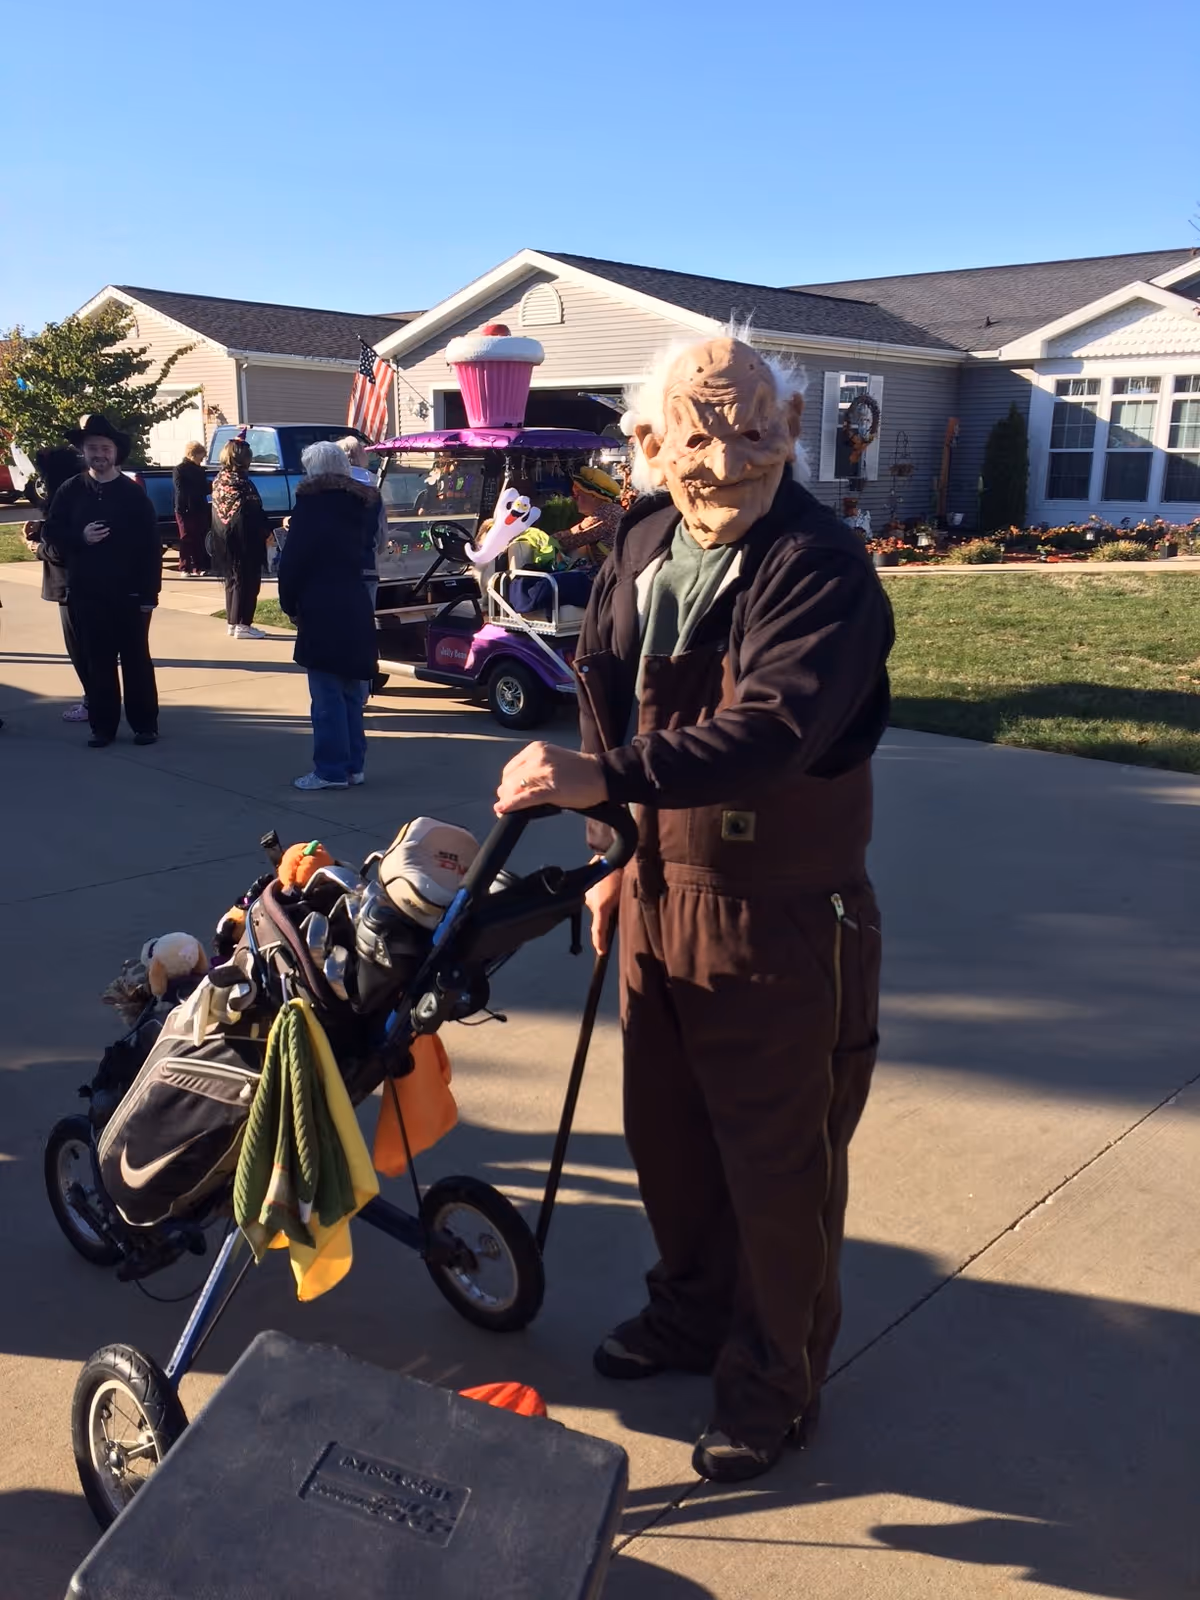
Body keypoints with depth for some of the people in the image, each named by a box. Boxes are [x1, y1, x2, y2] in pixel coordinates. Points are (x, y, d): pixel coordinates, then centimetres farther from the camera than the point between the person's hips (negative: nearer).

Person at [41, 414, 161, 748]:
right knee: (97, 662, 7)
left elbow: (151, 547, -5)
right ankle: (102, 725, 15)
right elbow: (50, 533, 5)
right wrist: (79, 538, -14)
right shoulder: (70, 491, 4)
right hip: (85, 594, 2)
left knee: (136, 660, 6)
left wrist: (150, 593, -9)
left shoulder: (134, 493, -3)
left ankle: (145, 724, 16)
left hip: (129, 594, -2)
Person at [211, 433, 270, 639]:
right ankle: (242, 624, -2)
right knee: (247, 580, -2)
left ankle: (233, 622, 19)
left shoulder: (218, 480, 6)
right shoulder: (242, 483, -15)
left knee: (232, 579, 15)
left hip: (224, 540, 8)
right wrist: (267, 531, -1)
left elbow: (217, 511, 12)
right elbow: (255, 514, -14)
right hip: (244, 540, -8)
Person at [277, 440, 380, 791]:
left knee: (327, 695, -3)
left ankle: (331, 770, -1)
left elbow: (292, 560, -9)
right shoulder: (361, 503, 11)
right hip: (356, 608, 7)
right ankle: (353, 765, 16)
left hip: (321, 610, -7)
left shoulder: (311, 503, -7)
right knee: (351, 691, 11)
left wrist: (290, 604, 1)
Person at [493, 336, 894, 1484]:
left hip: (780, 920, -7)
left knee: (777, 1164, 9)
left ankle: (775, 1386, 32)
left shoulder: (822, 569, -20)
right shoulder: (639, 547, 3)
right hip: (658, 892, 7)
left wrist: (607, 776, -43)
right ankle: (693, 1312, 47)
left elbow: (769, 729, -35)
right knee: (665, 1132, 22)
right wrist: (615, 854, 12)